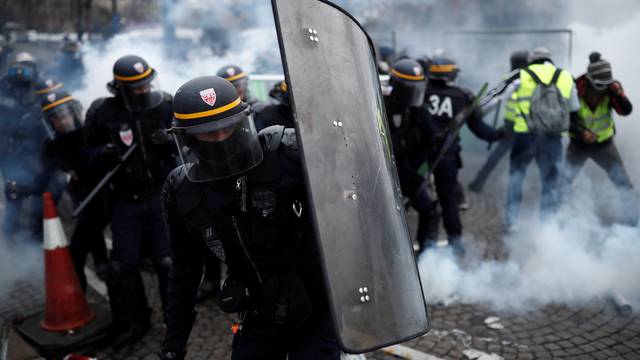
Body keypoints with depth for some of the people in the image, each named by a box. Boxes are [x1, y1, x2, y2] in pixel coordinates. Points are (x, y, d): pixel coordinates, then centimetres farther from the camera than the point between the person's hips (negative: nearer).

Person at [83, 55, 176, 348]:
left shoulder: (166, 105, -5)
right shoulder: (103, 112, -6)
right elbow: (89, 153, 3)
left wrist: (170, 141, -17)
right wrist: (105, 152, -19)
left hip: (163, 194, -1)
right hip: (127, 199, 1)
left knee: (168, 260, 0)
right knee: (122, 265, 3)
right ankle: (131, 323, 24)